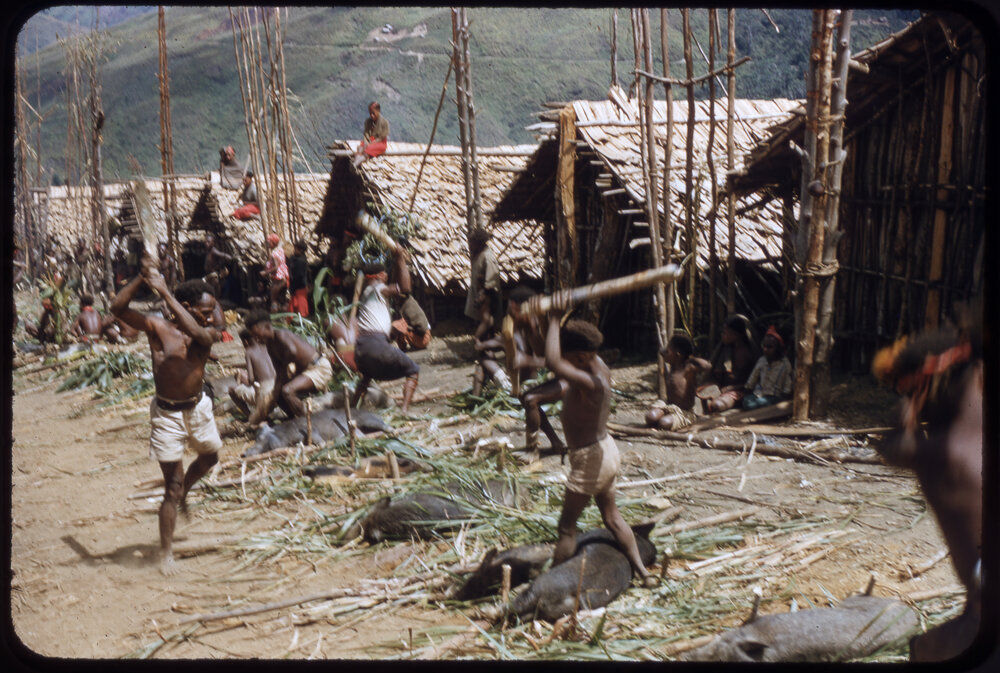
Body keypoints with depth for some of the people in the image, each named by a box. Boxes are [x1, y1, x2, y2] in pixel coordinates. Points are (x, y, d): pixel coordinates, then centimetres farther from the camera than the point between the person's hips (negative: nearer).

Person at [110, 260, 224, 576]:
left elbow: (197, 333, -32)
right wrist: (142, 277, -32)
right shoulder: (158, 328, -13)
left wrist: (165, 293, -36)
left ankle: (183, 491, 59)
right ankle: (166, 553, 10)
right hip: (167, 414, -4)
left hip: (198, 408, 4)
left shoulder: (208, 334, -7)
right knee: (172, 487, -1)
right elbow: (118, 307, -22)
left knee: (210, 456, 29)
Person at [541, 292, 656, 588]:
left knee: (567, 527, 3)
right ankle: (643, 572, 25)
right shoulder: (598, 366, -3)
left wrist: (555, 319, -38)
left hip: (589, 458, -9)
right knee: (612, 517, 20)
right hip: (605, 450, 10)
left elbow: (553, 362, -45)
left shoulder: (591, 383, -30)